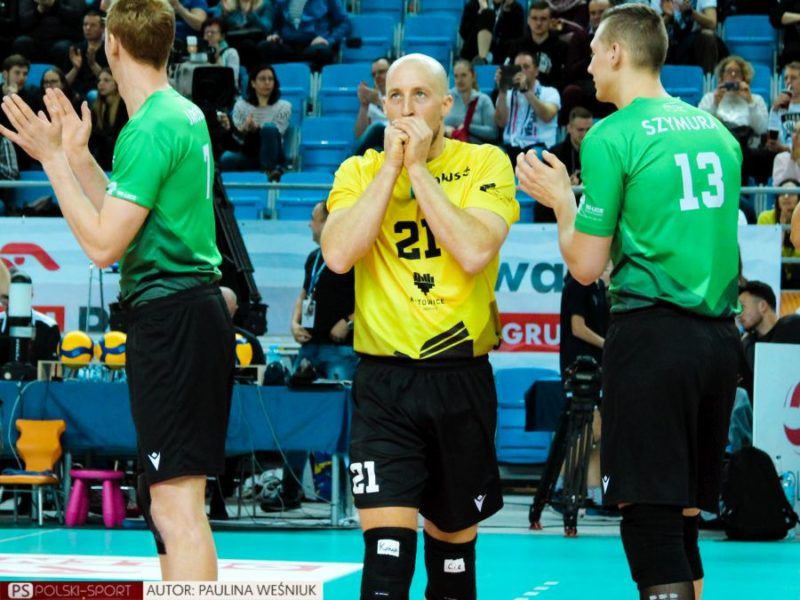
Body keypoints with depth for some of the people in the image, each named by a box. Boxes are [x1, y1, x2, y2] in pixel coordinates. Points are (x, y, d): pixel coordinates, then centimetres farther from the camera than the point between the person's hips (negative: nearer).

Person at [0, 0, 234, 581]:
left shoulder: (151, 129, -15)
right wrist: (78, 157, 18)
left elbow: (103, 245, -17)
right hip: (194, 310, 10)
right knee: (169, 503, 16)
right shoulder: (184, 113, 13)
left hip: (169, 314, -10)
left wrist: (53, 159, -11)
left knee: (177, 505, -14)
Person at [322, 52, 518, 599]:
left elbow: (475, 253, -17)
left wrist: (418, 167, -14)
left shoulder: (485, 164, 0)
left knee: (454, 534, 13)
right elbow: (338, 255, -13)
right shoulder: (360, 171, 5)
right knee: (387, 542, -15)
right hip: (385, 379, 0)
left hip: (461, 375, 0)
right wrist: (392, 165, -12)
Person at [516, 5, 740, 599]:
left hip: (652, 332, -7)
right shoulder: (717, 132, 13)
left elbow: (586, 266, -6)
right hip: (720, 336, 7)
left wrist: (562, 200, 11)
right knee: (684, 516, 13)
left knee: (650, 520, -5)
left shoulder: (611, 137, -7)